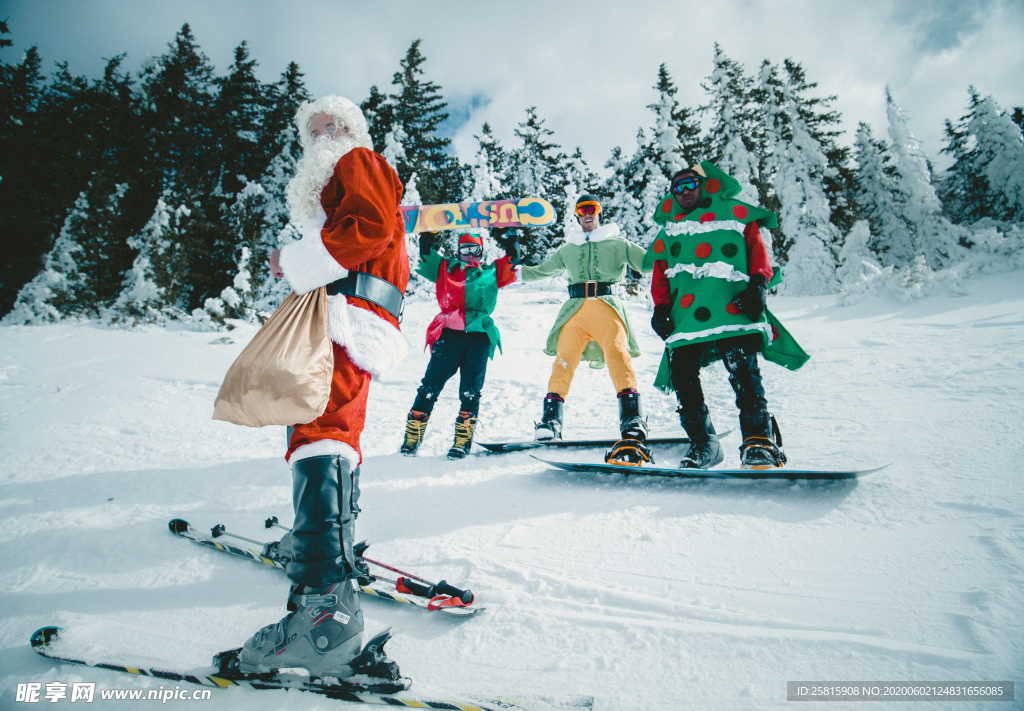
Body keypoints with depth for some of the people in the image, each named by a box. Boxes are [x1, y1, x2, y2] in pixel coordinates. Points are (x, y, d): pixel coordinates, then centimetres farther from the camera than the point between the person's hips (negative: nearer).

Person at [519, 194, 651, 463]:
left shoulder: (618, 243, 18)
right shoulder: (567, 249, 25)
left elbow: (649, 262, 13)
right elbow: (541, 270, 36)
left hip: (607, 307, -2)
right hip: (575, 310, 2)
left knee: (618, 355, -22)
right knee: (563, 361, -14)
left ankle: (632, 421, -25)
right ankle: (550, 421, -14)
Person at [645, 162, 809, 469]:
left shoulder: (734, 212, 19)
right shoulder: (669, 230, 29)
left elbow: (758, 245, 10)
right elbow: (660, 272, 22)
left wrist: (758, 285, -7)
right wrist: (661, 307, 6)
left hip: (732, 307, -3)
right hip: (685, 314, 4)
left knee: (742, 369, -20)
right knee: (681, 375, -7)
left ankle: (760, 441, -13)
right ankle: (703, 444, 5)